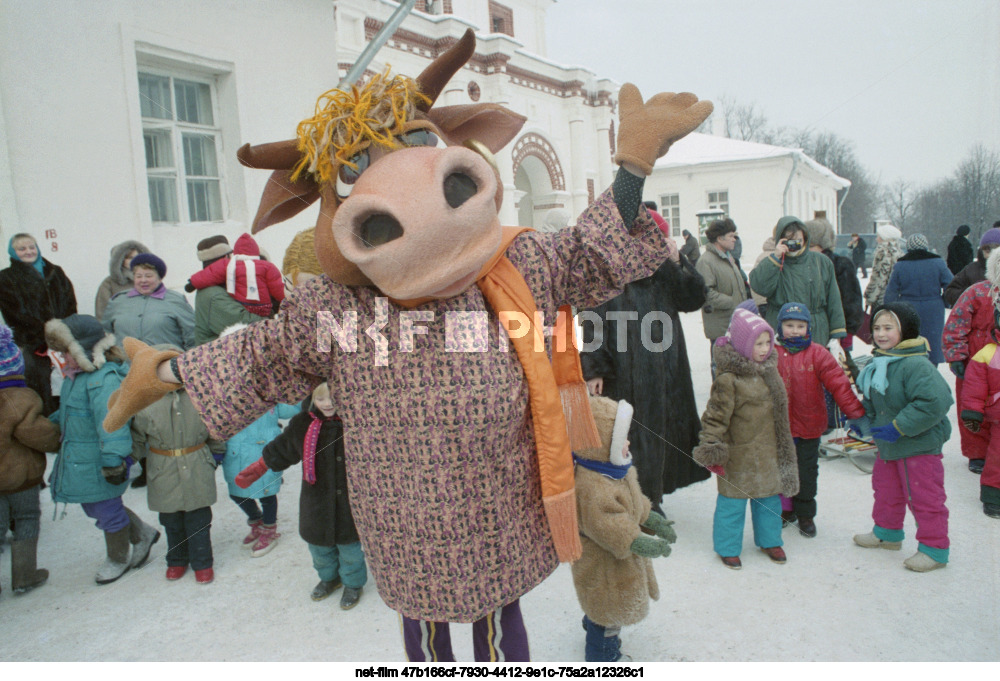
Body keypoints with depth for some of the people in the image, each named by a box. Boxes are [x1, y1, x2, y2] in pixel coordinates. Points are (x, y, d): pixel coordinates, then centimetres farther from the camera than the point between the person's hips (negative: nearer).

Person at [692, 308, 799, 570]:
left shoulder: (768, 370, 5)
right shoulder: (728, 379, -21)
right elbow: (715, 417, -19)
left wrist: (782, 445, 24)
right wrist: (712, 451, -20)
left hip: (769, 452, 7)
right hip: (739, 455, -7)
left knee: (769, 497, 19)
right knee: (733, 499, 6)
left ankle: (769, 540, 40)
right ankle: (727, 547, 23)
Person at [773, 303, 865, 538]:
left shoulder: (817, 354, -6)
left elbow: (839, 384, -8)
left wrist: (856, 413, -12)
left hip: (809, 426, -1)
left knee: (806, 472, 10)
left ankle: (805, 514, 27)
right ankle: (786, 510, 32)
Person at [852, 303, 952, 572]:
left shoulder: (916, 364, -24)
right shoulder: (878, 363, 5)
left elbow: (934, 403, -33)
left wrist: (899, 427, -28)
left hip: (919, 446, -9)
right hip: (888, 446, 9)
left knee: (924, 498, 2)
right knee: (885, 489, 23)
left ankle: (934, 549, 18)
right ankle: (887, 532, 43)